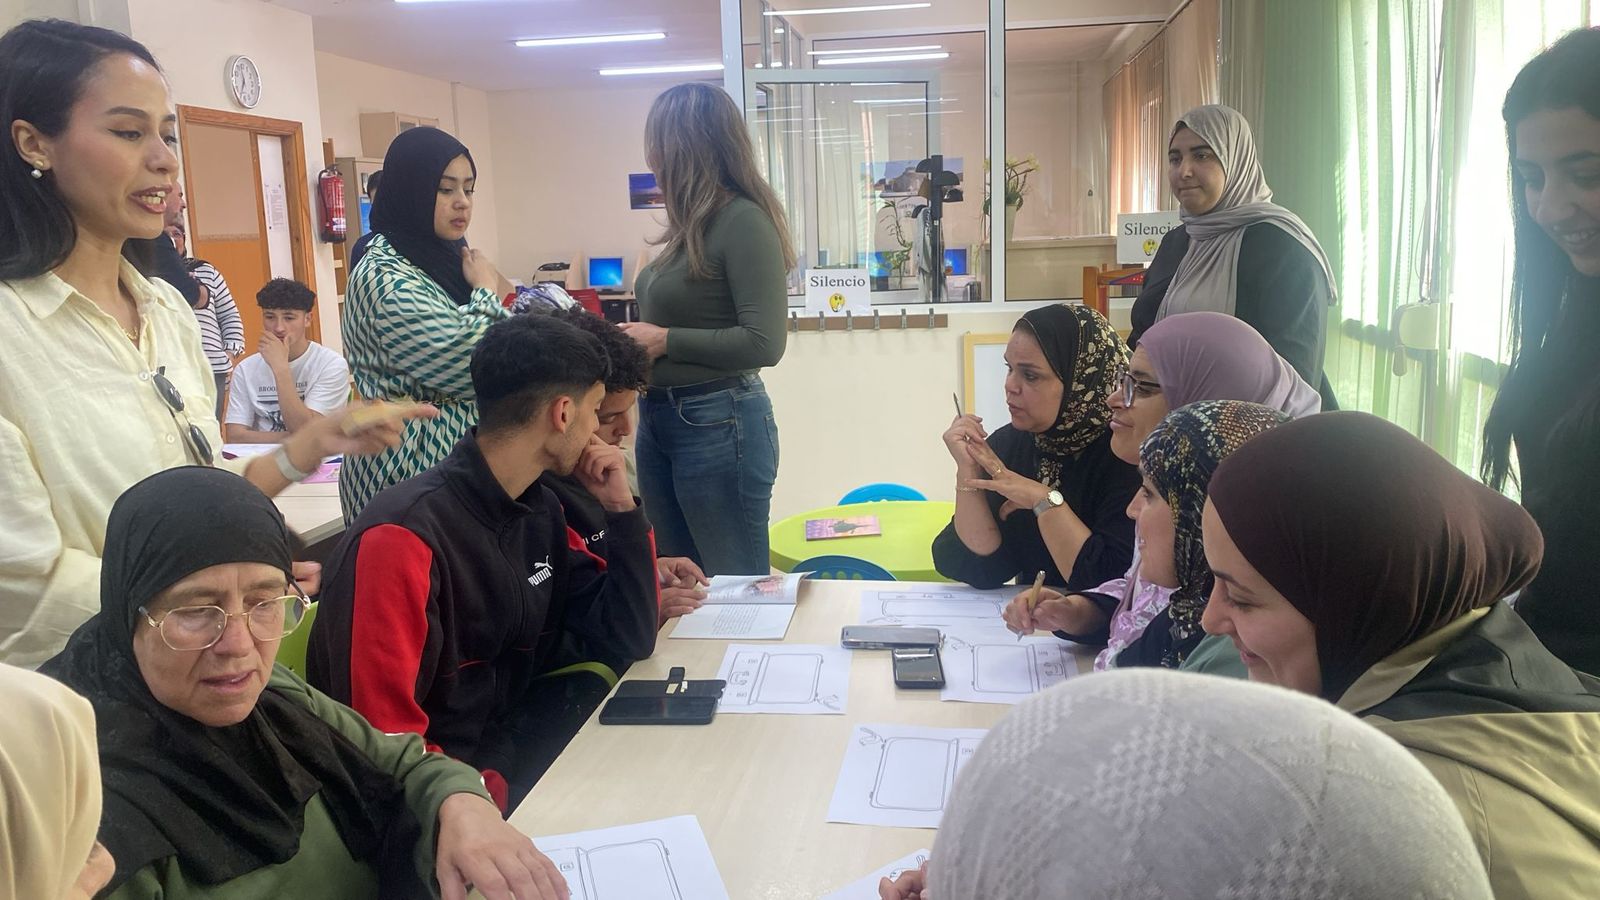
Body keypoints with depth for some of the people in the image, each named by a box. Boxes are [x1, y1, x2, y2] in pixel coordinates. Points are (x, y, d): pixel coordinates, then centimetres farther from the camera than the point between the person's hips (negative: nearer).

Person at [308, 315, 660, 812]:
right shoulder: (403, 537, -22)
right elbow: (385, 749, -21)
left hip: (513, 752, 8)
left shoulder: (539, 511, 4)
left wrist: (622, 508, -1)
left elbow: (631, 640, 7)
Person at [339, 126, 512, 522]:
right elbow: (476, 370, -22)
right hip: (412, 469, -8)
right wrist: (486, 292, -9)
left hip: (458, 460, 9)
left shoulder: (443, 260, 10)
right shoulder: (385, 279, -17)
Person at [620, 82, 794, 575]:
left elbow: (764, 343, -22)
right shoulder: (692, 224, 9)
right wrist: (636, 339, 3)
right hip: (657, 419, 9)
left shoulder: (743, 220, -16)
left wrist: (664, 340, -15)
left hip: (718, 424, -9)